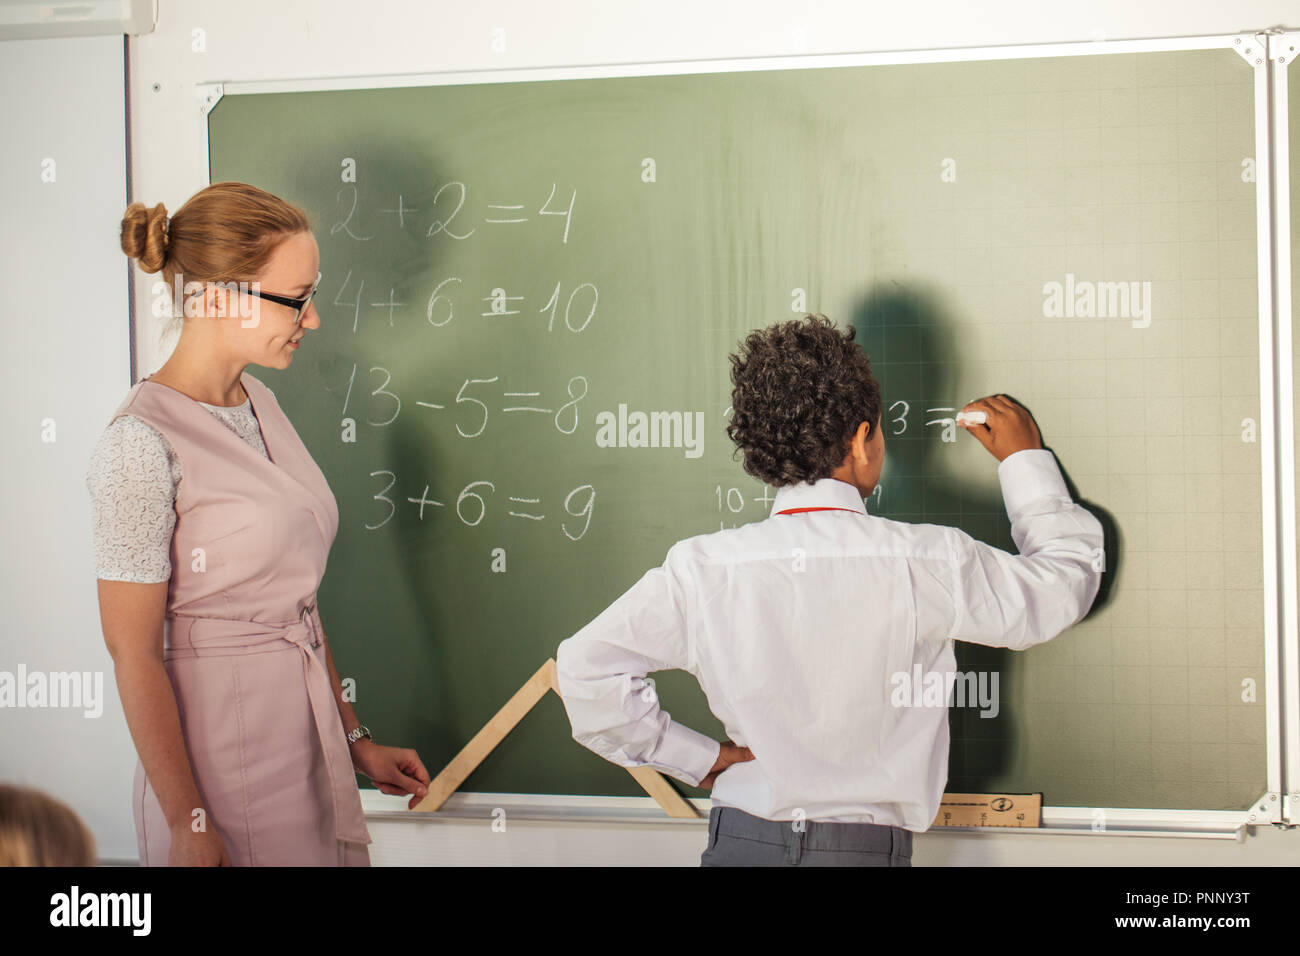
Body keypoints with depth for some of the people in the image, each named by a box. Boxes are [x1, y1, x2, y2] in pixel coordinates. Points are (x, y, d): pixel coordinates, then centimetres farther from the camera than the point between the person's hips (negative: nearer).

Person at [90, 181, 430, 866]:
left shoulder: (258, 405, 8)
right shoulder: (142, 441, -17)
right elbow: (134, 653, -17)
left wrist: (356, 741, 15)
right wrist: (189, 827, -17)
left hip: (308, 745, 8)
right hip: (223, 769, -8)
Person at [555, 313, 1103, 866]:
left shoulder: (702, 570, -8)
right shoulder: (924, 564, -13)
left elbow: (584, 667, -4)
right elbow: (1066, 580, 3)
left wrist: (696, 757, 4)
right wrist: (1024, 459, 18)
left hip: (740, 842, 1)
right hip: (867, 848, -1)